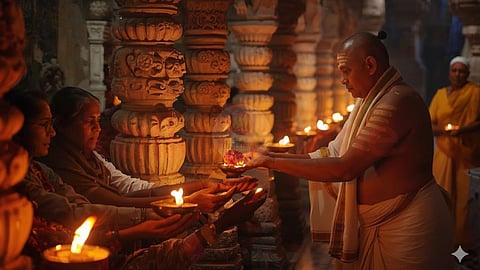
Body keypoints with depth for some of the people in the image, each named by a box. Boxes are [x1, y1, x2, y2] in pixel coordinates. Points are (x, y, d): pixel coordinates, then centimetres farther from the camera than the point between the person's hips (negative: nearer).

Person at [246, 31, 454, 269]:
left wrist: (271, 162, -20)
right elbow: (332, 154, 8)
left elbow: (345, 168, -25)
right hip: (376, 225, 9)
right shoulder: (370, 102, 10)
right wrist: (269, 158, -1)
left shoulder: (396, 103, -21)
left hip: (406, 227, -9)